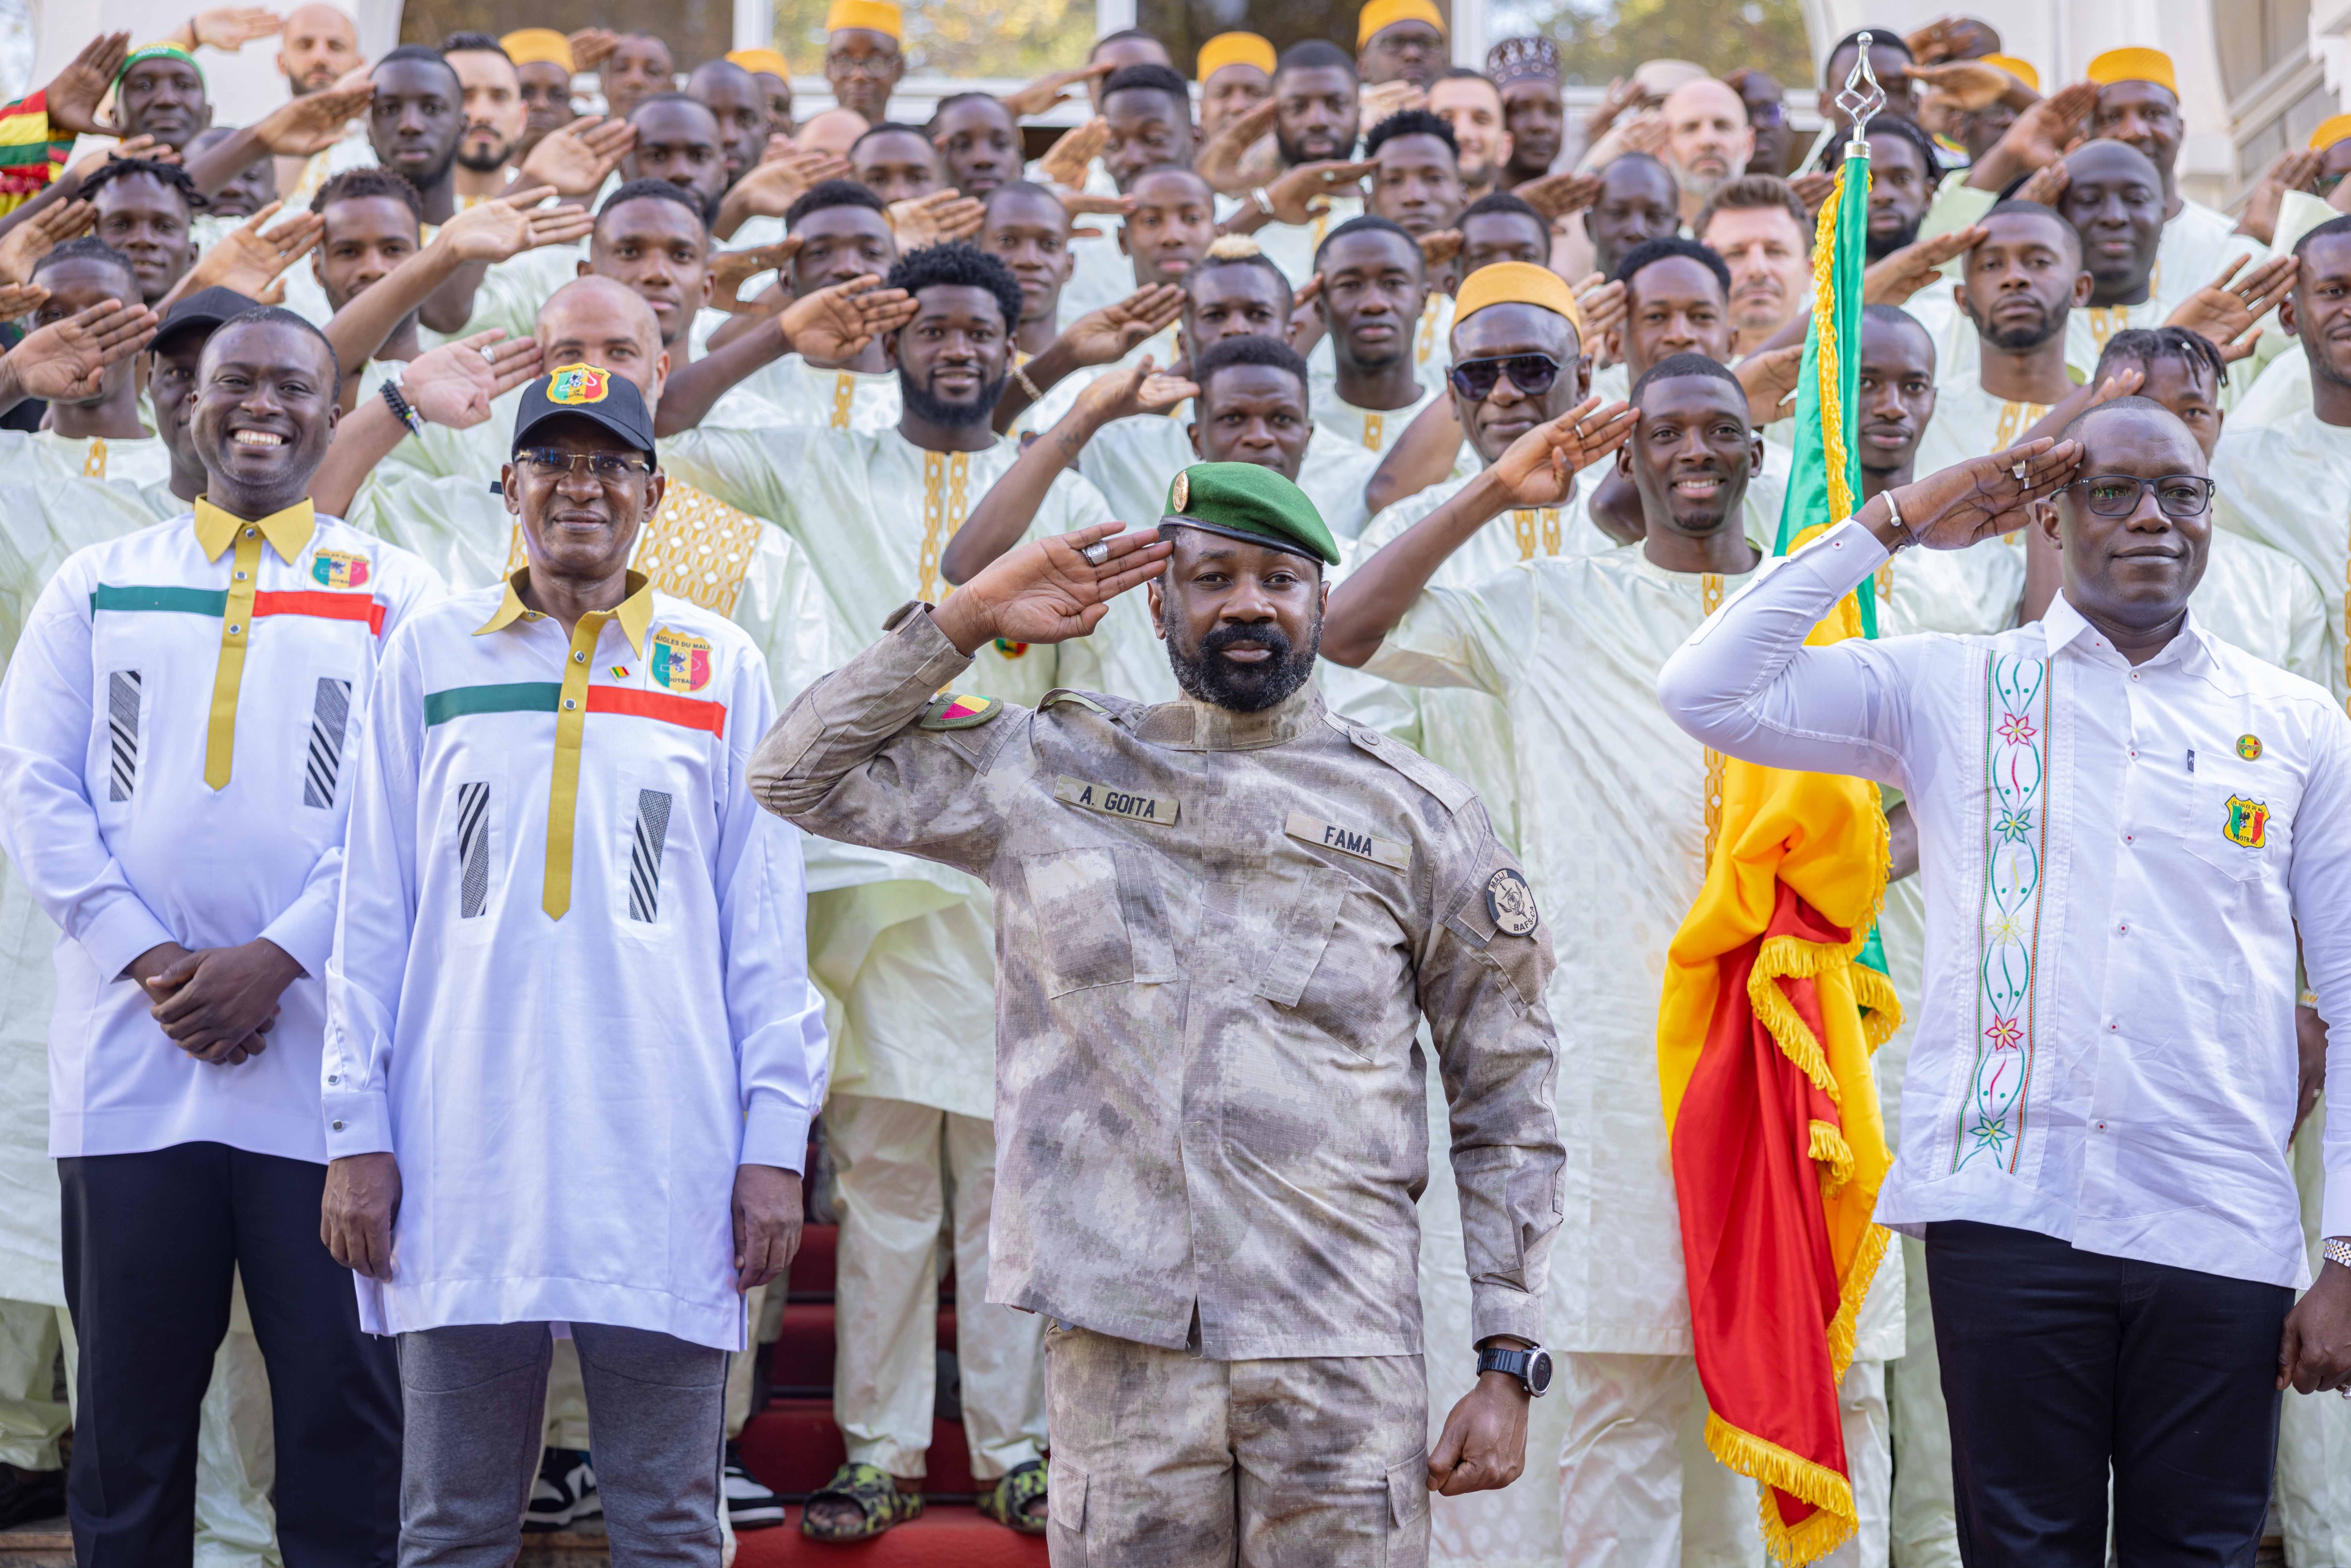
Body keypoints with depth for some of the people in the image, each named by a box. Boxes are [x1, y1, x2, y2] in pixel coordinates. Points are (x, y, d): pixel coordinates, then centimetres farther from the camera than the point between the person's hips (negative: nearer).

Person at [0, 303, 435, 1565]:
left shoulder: (394, 594, 8)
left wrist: (277, 961, -12)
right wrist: (150, 962, -8)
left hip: (323, 1051, -1)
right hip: (129, 1050, 1)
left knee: (343, 1395, 0)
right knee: (131, 1401, 6)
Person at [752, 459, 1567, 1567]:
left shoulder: (1416, 814, 8)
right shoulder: (1051, 770, 12)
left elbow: (1506, 1099, 8)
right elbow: (803, 777, 14)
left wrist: (1509, 1364, 2)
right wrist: (967, 620, 7)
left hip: (1344, 1359, -1)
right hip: (1117, 1344, 1)